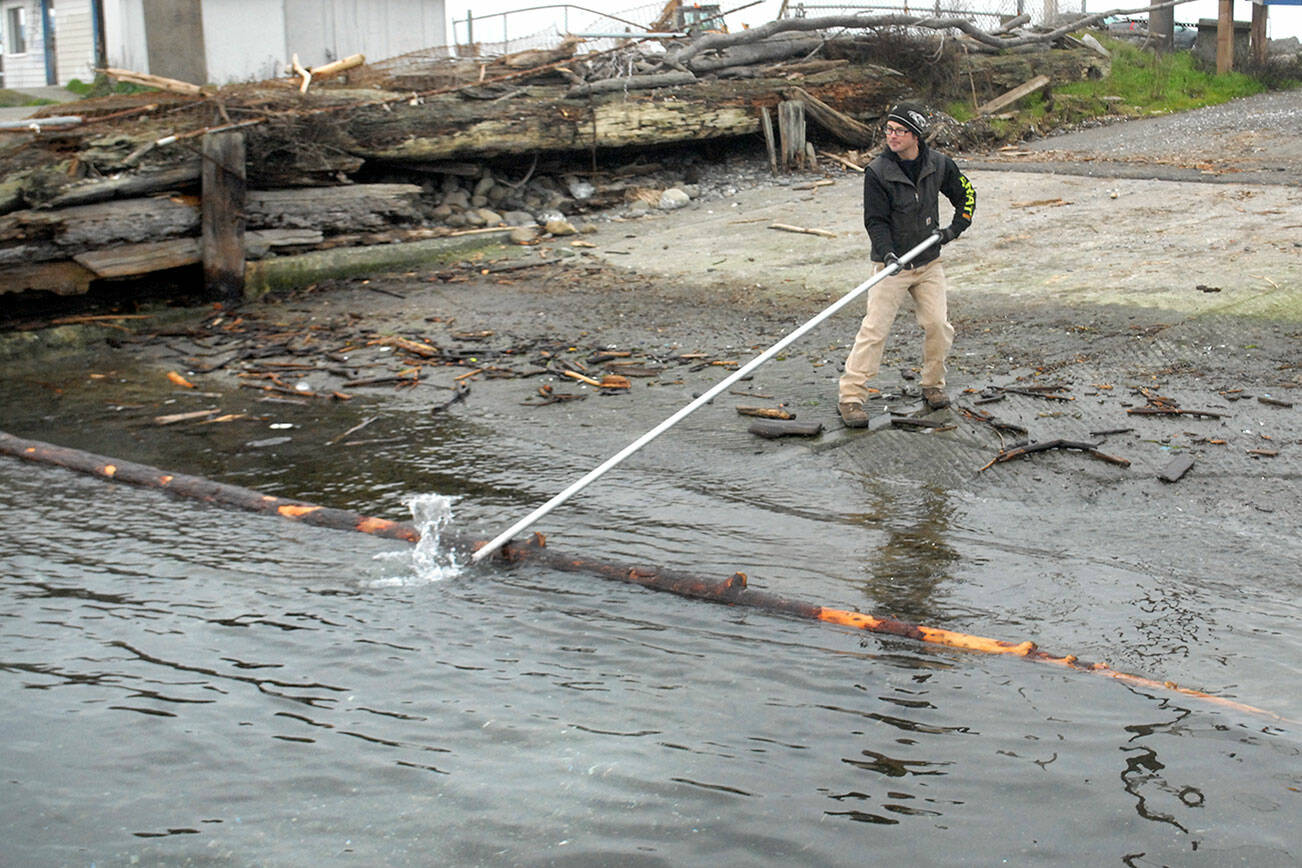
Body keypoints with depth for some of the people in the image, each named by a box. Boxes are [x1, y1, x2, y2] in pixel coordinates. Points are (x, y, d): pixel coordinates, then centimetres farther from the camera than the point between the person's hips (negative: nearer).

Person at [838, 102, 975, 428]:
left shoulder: (939, 165, -3)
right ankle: (850, 395, -4)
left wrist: (955, 228, 3)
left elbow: (966, 194, 15)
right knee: (875, 328, -9)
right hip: (891, 264, -3)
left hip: (929, 262, 3)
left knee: (938, 324, -2)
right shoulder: (877, 171, -13)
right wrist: (887, 253, -26)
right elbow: (875, 220, -11)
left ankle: (933, 385, 21)